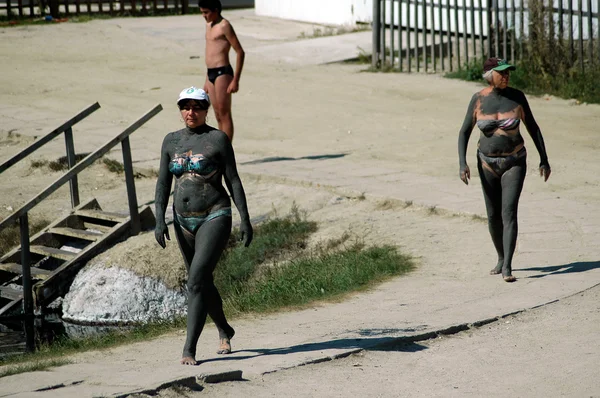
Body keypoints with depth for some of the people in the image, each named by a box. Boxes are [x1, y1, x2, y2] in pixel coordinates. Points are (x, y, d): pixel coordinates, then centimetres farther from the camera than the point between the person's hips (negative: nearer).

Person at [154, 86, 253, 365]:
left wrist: (245, 219, -8)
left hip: (215, 218, -6)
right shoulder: (171, 141, 6)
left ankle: (189, 349, -17)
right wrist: (159, 219, -5)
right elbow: (163, 183, 6)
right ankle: (224, 331, 41)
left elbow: (233, 180, -5)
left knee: (196, 281, -17)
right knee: (203, 282, 17)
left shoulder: (218, 139, -6)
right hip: (184, 220, 6)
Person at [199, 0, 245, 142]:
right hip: (211, 73, 9)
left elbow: (240, 52, -13)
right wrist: (207, 80, 23)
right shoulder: (209, 25, 16)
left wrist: (235, 80, -16)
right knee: (218, 115, 11)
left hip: (222, 73, -9)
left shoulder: (224, 26, -11)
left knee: (224, 114, -6)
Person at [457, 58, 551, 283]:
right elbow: (464, 133, -6)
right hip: (488, 164, 2)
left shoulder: (517, 96, -9)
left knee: (509, 213, -15)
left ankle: (507, 268, -16)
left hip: (514, 164, -2)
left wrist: (544, 160, -2)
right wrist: (462, 164, -19)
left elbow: (533, 127, -1)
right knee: (493, 216, 10)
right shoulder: (478, 100, -9)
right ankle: (501, 258, 35)